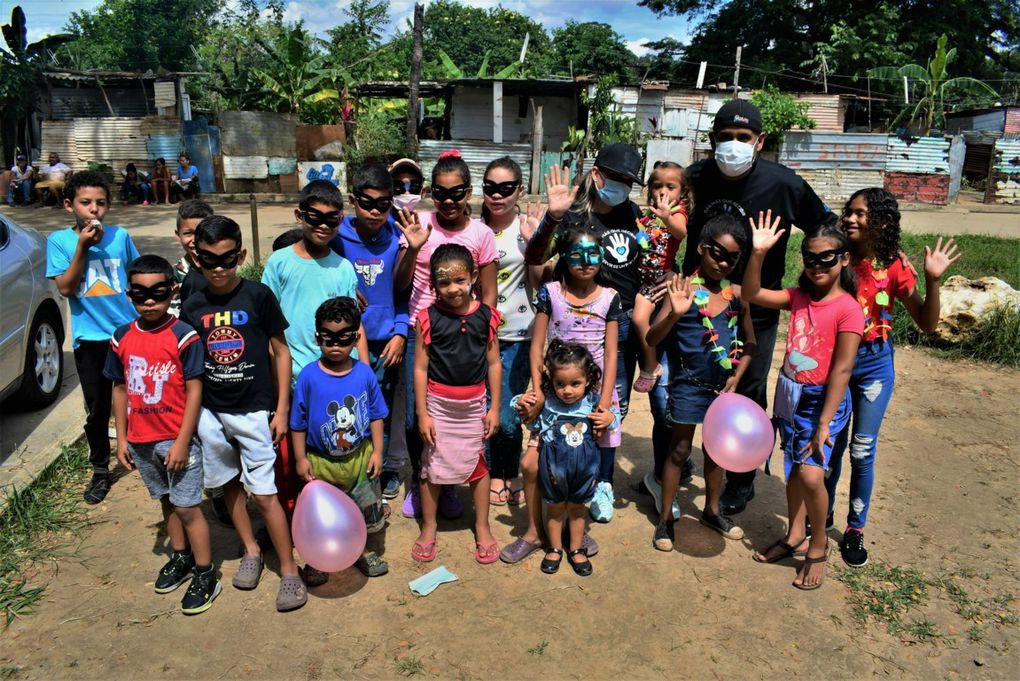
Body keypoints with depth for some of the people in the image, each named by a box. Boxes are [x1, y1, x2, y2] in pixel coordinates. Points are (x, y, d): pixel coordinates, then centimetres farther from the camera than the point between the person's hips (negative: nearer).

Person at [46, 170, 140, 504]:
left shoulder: (120, 236, -2)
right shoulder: (59, 240, -3)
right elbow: (65, 288, -11)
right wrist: (83, 246, -19)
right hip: (90, 339, 0)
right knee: (96, 409, 10)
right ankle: (100, 471, 27)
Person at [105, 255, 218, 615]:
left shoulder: (184, 336, -14)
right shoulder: (122, 338, 1)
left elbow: (194, 391, -13)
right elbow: (119, 389, 9)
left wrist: (182, 441, -15)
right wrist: (121, 438, 8)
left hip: (177, 439, -5)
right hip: (140, 440, 5)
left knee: (187, 507, 1)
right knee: (167, 502, 20)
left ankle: (206, 576, 13)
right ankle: (181, 557, 38)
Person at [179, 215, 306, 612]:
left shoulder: (258, 296, -9)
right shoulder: (193, 307, 1)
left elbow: (280, 352, -3)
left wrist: (282, 408, -5)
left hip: (254, 411, -4)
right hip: (211, 412, 4)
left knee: (264, 493, -3)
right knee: (229, 484, 16)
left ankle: (289, 571, 11)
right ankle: (251, 551, 37)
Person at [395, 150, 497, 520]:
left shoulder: (481, 234, -3)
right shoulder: (420, 224, -3)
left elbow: (488, 295, 3)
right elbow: (401, 284, -3)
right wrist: (413, 249, -19)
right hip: (420, 333, 1)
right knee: (415, 419, 3)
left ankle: (447, 485, 28)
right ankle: (418, 481, 30)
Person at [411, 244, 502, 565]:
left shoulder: (486, 316, -4)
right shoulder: (428, 318, -10)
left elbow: (494, 364, 2)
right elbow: (420, 368, -7)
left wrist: (494, 408, 1)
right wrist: (422, 414, -8)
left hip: (474, 404, 2)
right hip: (438, 403, -1)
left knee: (478, 465, 13)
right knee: (432, 467, 10)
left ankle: (482, 527, 30)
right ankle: (428, 528, 29)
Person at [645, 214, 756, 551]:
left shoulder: (737, 293, -1)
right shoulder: (684, 290, -14)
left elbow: (749, 342, 10)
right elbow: (651, 339, -19)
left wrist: (736, 378, -2)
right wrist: (675, 314, -36)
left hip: (723, 386, 5)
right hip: (689, 385, -4)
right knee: (680, 450, 5)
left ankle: (712, 511, 37)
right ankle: (665, 517, 20)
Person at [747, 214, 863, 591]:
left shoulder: (848, 309, -16)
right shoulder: (799, 297, 3)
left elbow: (841, 370, -18)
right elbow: (752, 295, 1)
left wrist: (824, 424, -19)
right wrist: (758, 253, -12)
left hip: (823, 399, -6)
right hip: (791, 393, 6)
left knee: (811, 474, -16)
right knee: (793, 468, 17)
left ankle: (818, 545, 10)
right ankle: (794, 536, 35)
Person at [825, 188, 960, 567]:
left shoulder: (893, 268, -8)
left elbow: (927, 325, -5)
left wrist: (932, 281, -18)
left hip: (873, 367, -1)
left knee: (862, 452, 7)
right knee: (831, 444, 11)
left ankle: (855, 529, 24)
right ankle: (823, 513, 32)